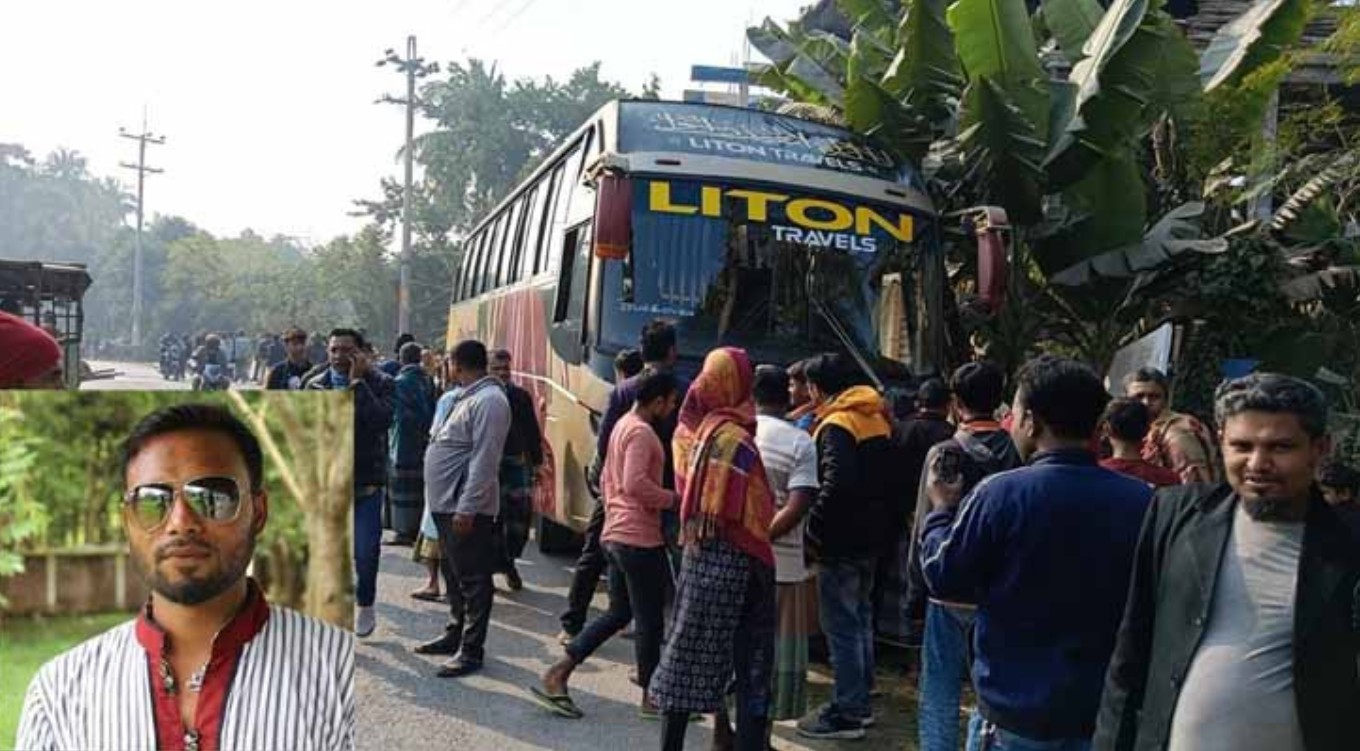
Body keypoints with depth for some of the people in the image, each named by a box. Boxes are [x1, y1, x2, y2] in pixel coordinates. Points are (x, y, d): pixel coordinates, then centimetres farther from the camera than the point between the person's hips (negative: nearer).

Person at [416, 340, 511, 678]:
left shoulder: (489, 401, -17)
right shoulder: (469, 398, 15)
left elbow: (484, 460, -23)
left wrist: (466, 508, -25)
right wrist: (450, 504, 19)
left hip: (466, 509, -10)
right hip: (448, 503, 11)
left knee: (472, 580, -2)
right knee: (455, 575, 20)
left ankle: (471, 650, 5)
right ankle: (456, 634, 33)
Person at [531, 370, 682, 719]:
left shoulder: (623, 425, 16)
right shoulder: (642, 432, -15)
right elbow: (635, 483, -27)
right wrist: (673, 498, -17)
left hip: (616, 533, 10)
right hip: (640, 538, -10)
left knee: (617, 613, 16)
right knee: (649, 620, 3)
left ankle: (557, 674, 11)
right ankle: (651, 697, 14)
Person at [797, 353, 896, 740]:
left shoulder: (837, 425, -17)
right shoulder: (876, 418, 10)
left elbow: (836, 485, -29)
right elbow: (888, 478, 15)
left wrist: (813, 529, -21)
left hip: (841, 542, -9)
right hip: (870, 537, 9)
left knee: (841, 627, -2)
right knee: (861, 619, 18)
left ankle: (846, 712, 5)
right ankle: (861, 701, 29)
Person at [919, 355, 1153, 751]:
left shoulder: (1000, 494, -18)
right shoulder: (1144, 500, -9)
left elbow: (944, 578, -5)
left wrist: (942, 508, 9)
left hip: (1015, 718, -3)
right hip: (1109, 716, 3)